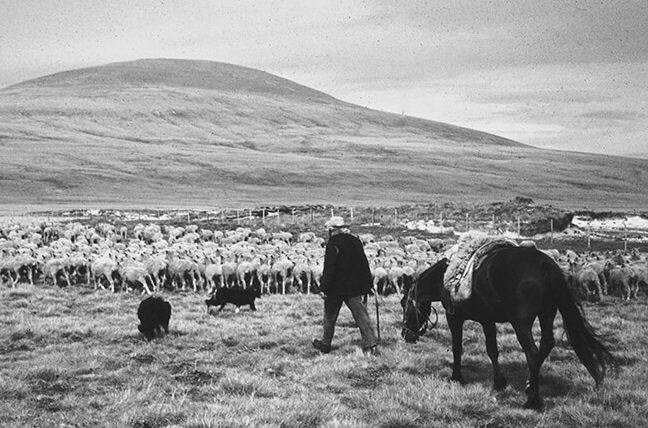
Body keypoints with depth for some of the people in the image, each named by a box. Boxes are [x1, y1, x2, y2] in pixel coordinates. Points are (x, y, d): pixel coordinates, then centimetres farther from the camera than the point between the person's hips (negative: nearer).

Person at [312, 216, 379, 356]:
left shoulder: (333, 243, -13)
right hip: (355, 287, 5)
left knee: (330, 316, 13)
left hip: (337, 287, -5)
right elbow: (364, 264, 13)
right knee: (361, 316, 0)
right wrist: (369, 284, 18)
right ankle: (371, 345, -10)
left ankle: (325, 344, 24)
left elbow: (329, 268, -18)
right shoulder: (355, 241, 9)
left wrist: (324, 288, -15)